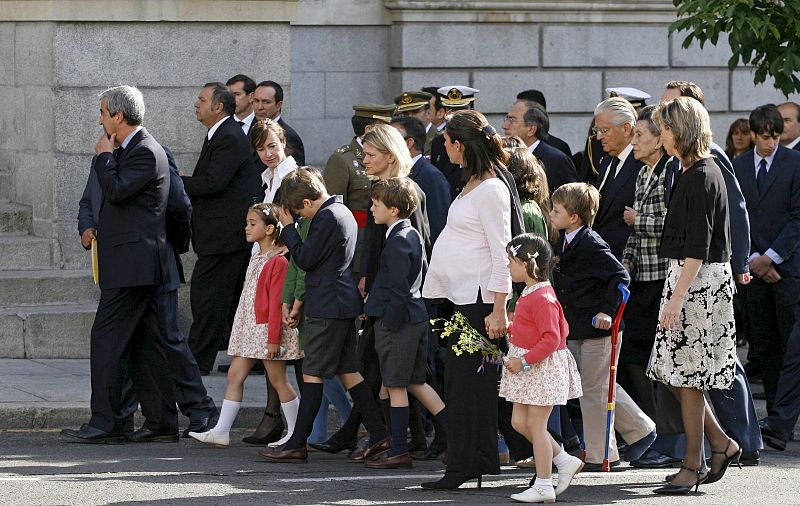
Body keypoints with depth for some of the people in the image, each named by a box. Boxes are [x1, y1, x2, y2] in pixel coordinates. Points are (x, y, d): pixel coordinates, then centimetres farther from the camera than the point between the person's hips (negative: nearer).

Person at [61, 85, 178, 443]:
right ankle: (161, 423, 11)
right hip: (134, 265, 10)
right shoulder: (131, 150, 18)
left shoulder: (146, 152, -13)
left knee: (106, 337, -11)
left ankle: (105, 423, -13)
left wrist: (105, 156, -10)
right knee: (142, 343, 10)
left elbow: (116, 191, -22)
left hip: (132, 263, -10)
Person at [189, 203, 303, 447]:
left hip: (267, 327, -9)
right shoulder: (256, 258, 15)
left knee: (278, 380, -2)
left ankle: (296, 433, 7)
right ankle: (221, 431, 3)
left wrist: (273, 338, -19)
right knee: (235, 375, 4)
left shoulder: (277, 261, -14)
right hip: (249, 328, 9)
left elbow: (276, 302, -17)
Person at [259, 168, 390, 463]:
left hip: (328, 306, -9)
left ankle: (297, 444, -4)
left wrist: (288, 228, -4)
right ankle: (378, 434, 8)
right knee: (347, 371, 11)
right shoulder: (343, 212, 15)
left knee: (312, 373, -6)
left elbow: (305, 259, -13)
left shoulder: (327, 217, -16)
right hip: (345, 305, 9)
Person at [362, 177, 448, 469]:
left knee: (395, 386, -1)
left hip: (397, 322, -9)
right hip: (417, 317, 9)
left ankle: (398, 451, 4)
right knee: (415, 382, 16)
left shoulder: (397, 242, -18)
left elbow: (398, 289, -21)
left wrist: (390, 323, -16)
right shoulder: (413, 235, 11)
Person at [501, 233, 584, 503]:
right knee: (520, 422, 11)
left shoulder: (542, 299, -21)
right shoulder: (530, 294, 11)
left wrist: (524, 361, -24)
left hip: (543, 369, -10)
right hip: (528, 369, 10)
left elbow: (551, 338, -25)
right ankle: (565, 461, 19)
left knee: (535, 425, -4)